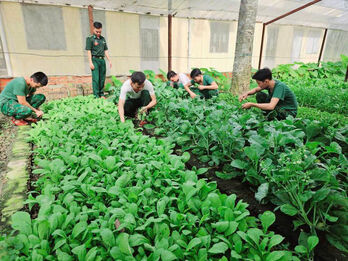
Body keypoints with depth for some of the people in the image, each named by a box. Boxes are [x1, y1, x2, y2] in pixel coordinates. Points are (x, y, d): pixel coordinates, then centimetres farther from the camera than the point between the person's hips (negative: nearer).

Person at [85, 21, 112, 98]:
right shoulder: (90, 39, -1)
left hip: (102, 60, 5)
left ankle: (101, 94, 16)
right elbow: (89, 51, -6)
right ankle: (96, 96, -5)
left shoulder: (103, 39, 15)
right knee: (95, 78, -8)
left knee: (102, 78, 7)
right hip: (95, 60, -5)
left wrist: (109, 60, 12)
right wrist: (90, 62, -13)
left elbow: (105, 50, 18)